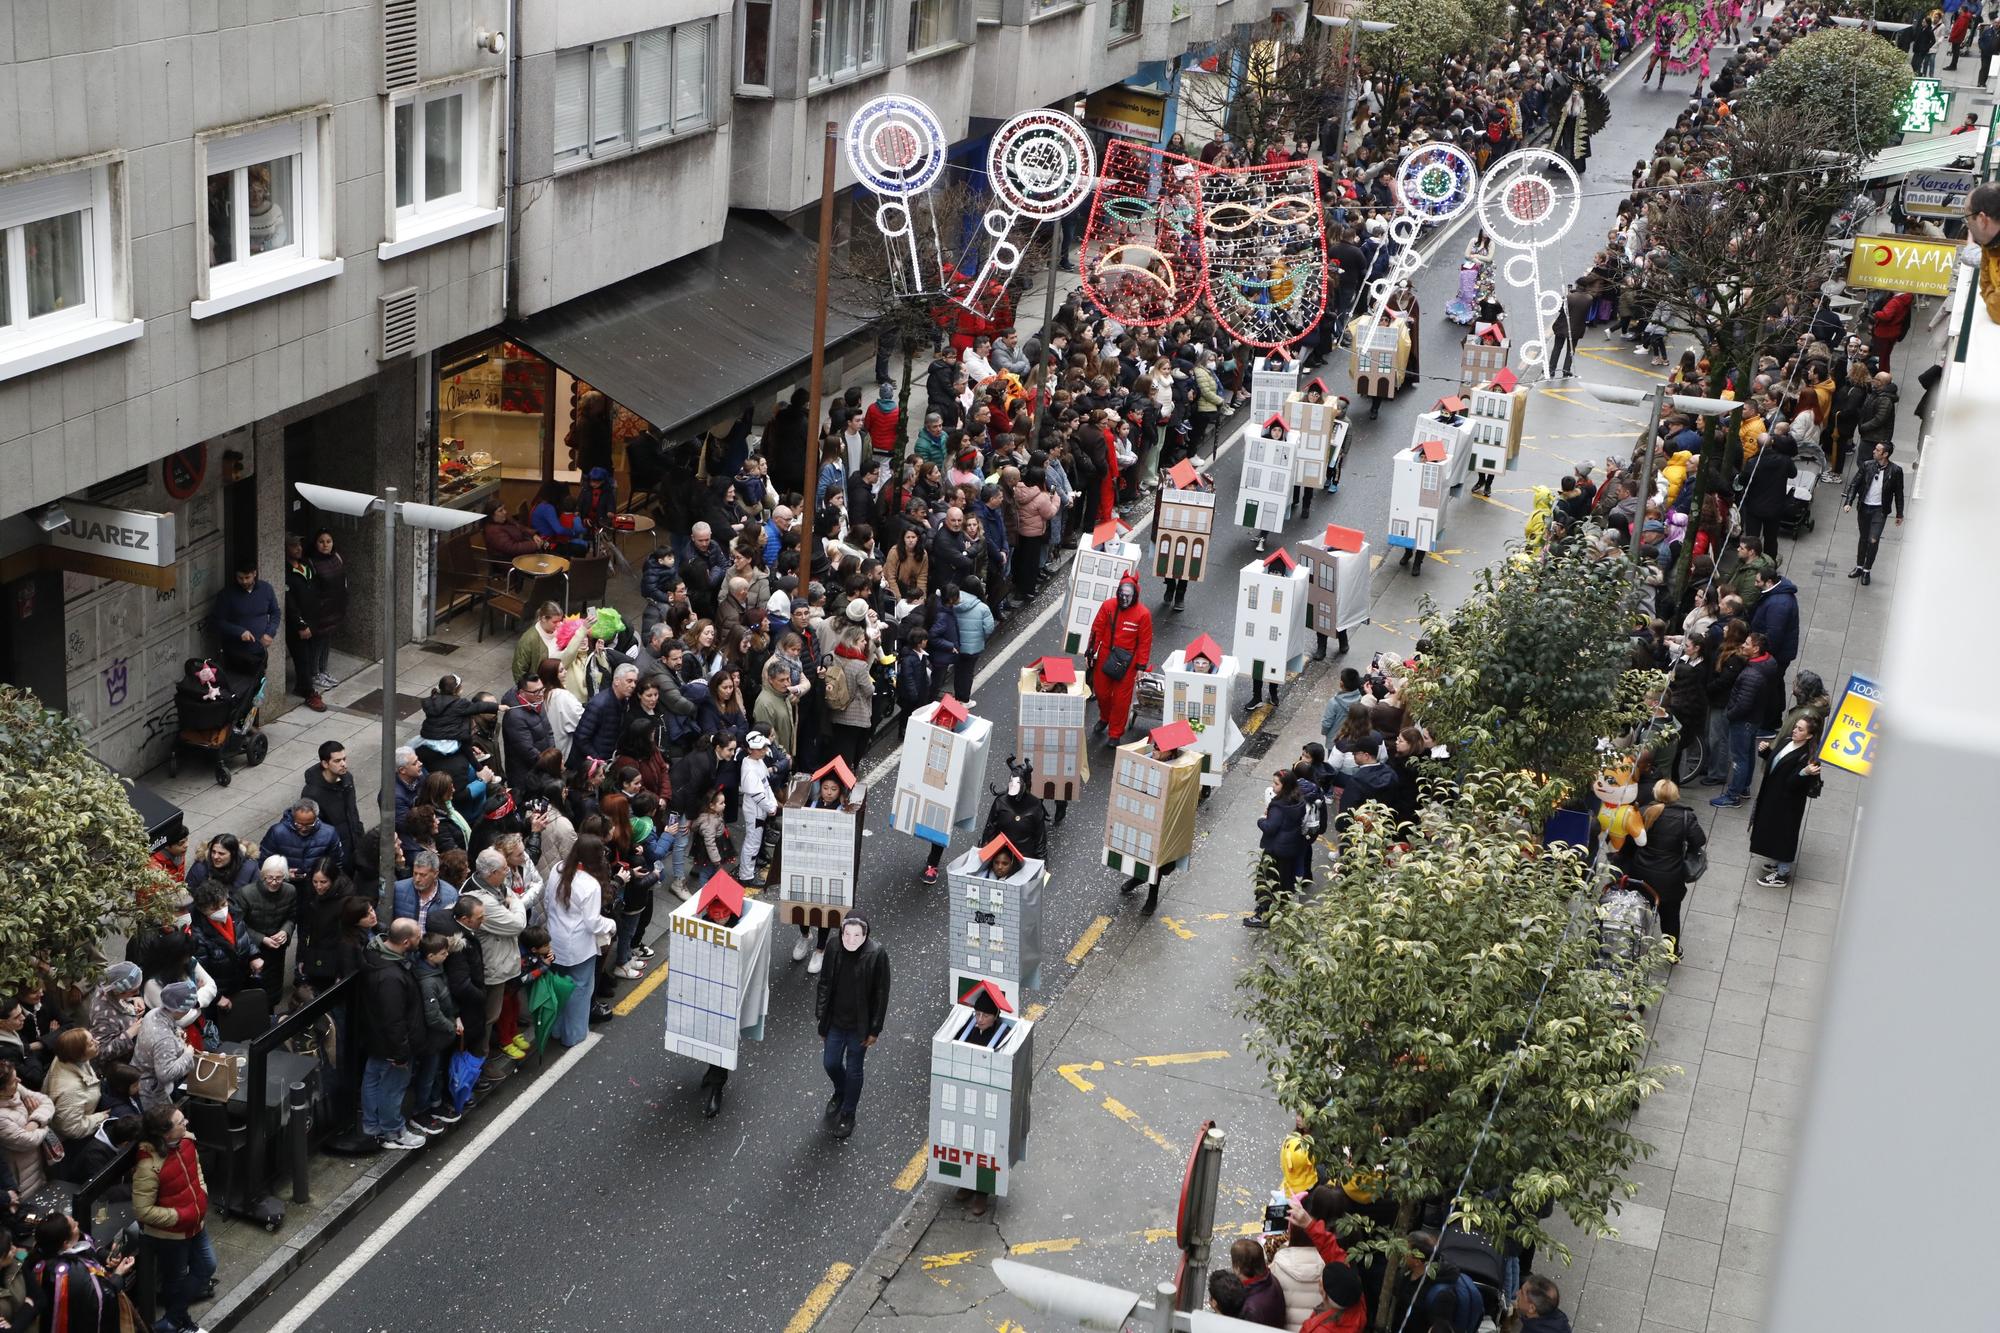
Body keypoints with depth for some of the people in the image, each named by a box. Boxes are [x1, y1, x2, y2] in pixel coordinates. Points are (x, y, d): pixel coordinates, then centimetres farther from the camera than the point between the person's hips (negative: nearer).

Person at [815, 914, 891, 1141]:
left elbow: (881, 994, -13)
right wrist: (822, 1018, 5)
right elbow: (824, 984, 2)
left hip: (859, 1025, -3)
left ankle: (847, 1114, 31)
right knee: (830, 1063, 17)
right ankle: (840, 1093, 49)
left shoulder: (877, 955, -20)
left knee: (853, 1070, 11)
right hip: (835, 1021, 3)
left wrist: (875, 1029, -10)